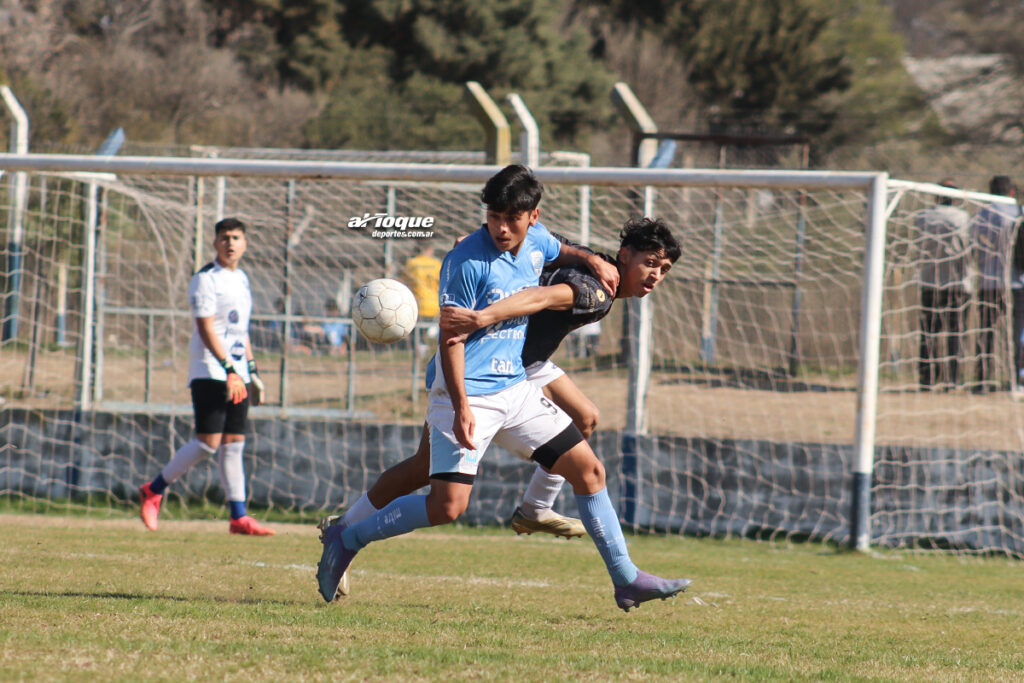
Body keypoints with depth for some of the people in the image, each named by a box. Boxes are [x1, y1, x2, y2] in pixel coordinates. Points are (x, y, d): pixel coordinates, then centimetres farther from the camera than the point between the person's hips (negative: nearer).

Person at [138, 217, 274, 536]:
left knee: (234, 444, 4)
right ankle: (153, 491, -1)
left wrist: (252, 372, 21)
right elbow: (206, 329, -17)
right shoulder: (205, 279, -9)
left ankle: (239, 518, 3)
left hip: (236, 373, 8)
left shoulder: (241, 279, 17)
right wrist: (229, 370, -24)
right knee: (208, 442, -14)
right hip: (209, 371, -8)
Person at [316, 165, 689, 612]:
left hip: (515, 389, 8)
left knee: (588, 470, 7)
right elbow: (451, 338, -17)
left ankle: (626, 580, 16)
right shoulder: (467, 261, -18)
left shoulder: (535, 241, 4)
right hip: (467, 394, -8)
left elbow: (560, 253, 31)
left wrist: (592, 260, 11)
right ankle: (348, 540, 1)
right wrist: (461, 407, -25)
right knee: (448, 505, -17)